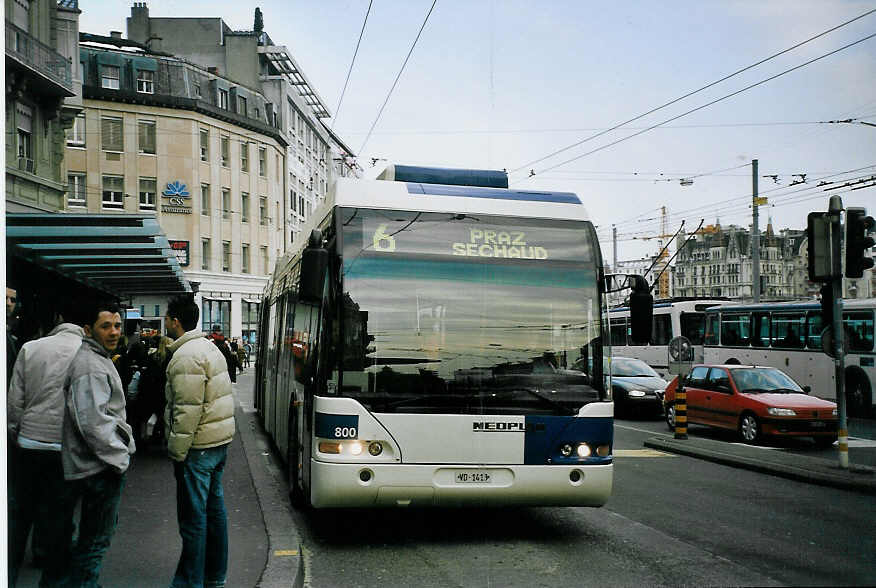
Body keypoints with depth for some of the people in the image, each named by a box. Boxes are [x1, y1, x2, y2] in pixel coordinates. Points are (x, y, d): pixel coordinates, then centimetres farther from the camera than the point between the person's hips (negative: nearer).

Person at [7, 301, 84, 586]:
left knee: (19, 512, 16)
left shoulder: (30, 348, -3)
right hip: (67, 449, -2)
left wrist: (14, 435, 14)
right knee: (59, 514, 11)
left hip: (27, 444, 2)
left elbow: (14, 401, -1)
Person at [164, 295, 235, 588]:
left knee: (193, 515, -3)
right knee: (214, 507, 16)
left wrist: (177, 451, -17)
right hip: (219, 441, 10)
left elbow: (187, 410, -22)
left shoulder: (187, 356, -17)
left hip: (198, 445, -10)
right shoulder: (209, 347, 16)